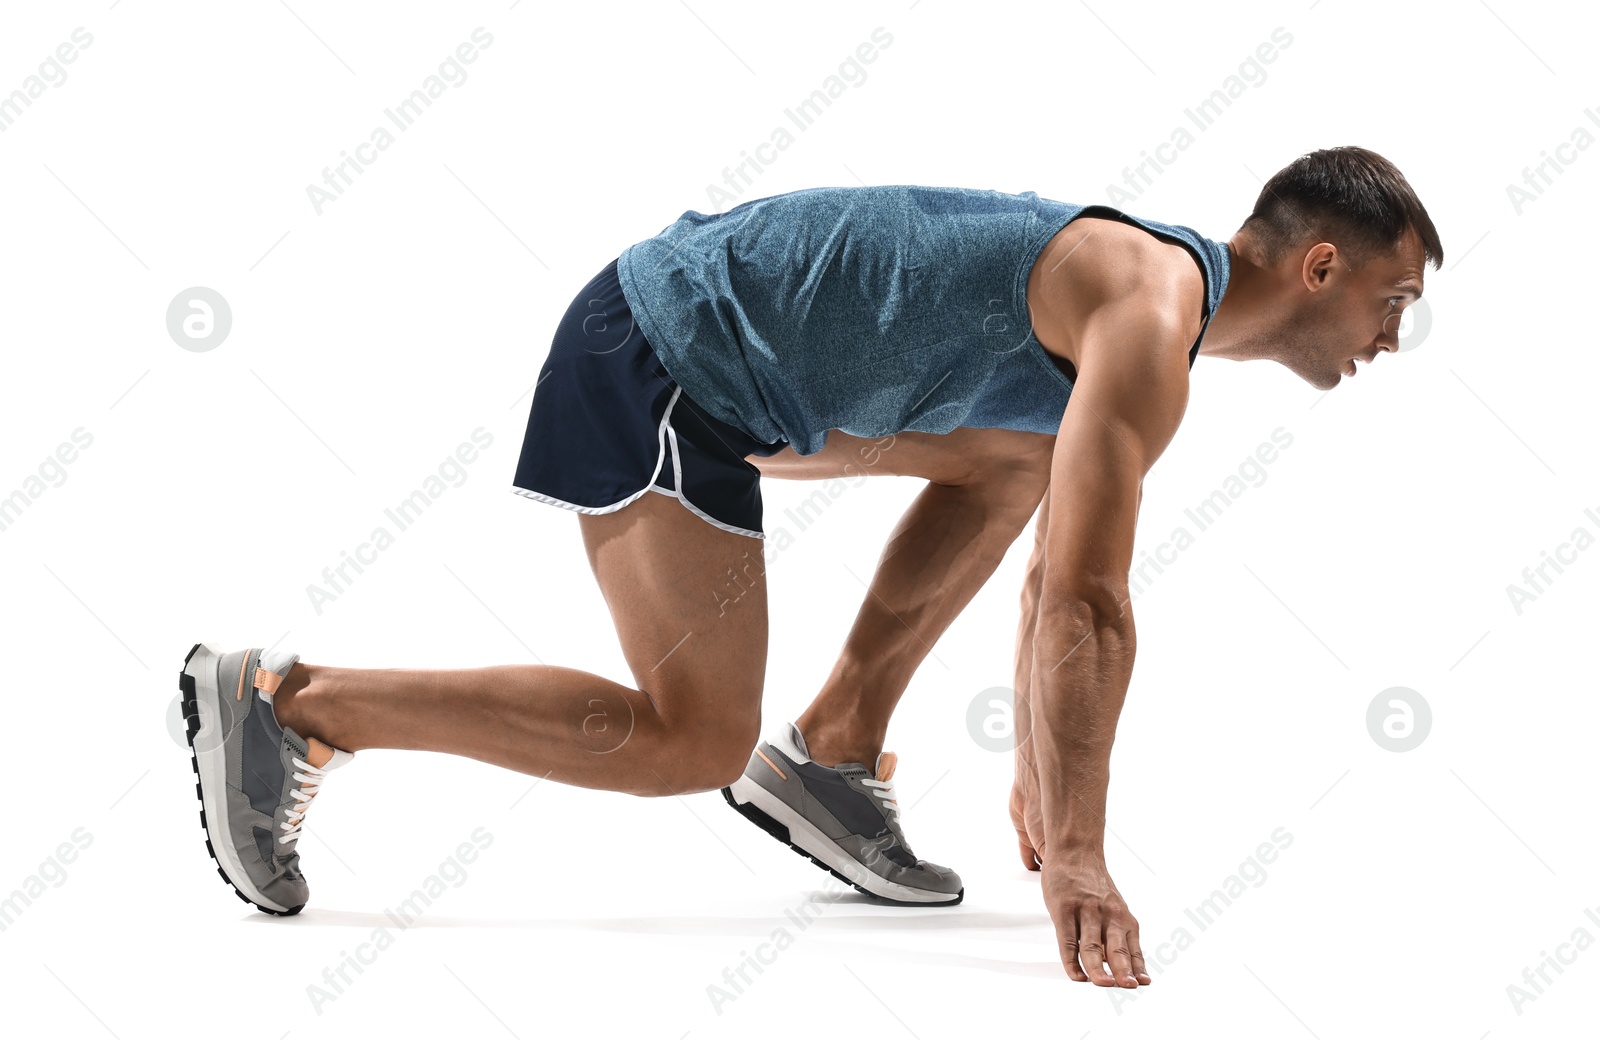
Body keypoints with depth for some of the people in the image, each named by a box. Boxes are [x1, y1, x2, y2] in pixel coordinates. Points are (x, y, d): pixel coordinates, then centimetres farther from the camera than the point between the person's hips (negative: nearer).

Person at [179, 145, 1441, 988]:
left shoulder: (1144, 299, 15)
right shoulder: (1151, 325, -16)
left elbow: (1058, 576, 24)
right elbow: (1088, 603, -24)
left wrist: (1042, 778, 27)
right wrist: (1074, 852, -21)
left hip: (725, 347, 10)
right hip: (667, 354, -10)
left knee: (1019, 455, 18)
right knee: (694, 739, -12)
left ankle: (831, 753, 15)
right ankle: (289, 704, -8)